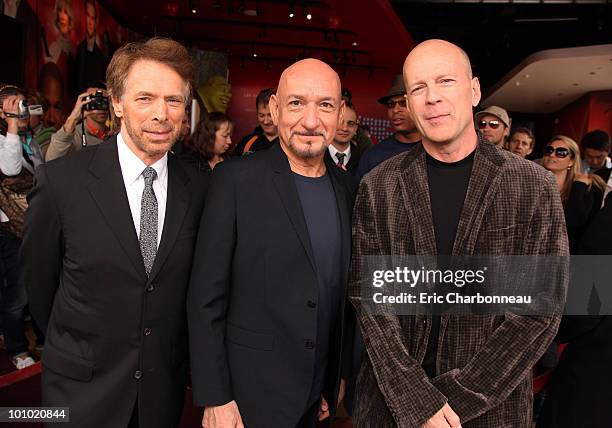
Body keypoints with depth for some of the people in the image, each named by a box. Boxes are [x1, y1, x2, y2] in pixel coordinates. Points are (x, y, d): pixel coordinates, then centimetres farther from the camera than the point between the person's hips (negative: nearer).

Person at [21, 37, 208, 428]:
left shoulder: (198, 187, -8)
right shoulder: (61, 180, -16)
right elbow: (39, 279, -3)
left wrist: (172, 350, 9)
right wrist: (74, 347, 8)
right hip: (83, 389, -2)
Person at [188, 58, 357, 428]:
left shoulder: (347, 187, 1)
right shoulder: (235, 179, -14)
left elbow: (343, 291, 7)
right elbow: (206, 297, -13)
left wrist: (340, 373, 9)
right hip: (251, 397, -5)